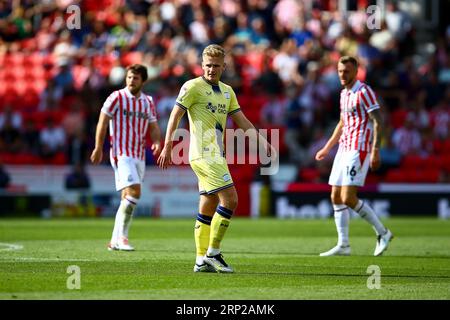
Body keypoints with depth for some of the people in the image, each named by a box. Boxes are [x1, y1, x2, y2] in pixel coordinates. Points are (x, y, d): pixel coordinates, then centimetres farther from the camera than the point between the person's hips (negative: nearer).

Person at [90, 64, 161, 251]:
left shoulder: (148, 102, 13)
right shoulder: (117, 97, -4)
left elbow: (153, 127, 15)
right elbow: (102, 122, -3)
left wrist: (156, 142, -6)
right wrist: (98, 148, -7)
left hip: (139, 155, 6)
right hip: (121, 153, -6)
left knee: (128, 198, 7)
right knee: (133, 192, -21)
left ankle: (116, 240, 14)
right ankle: (121, 236, -16)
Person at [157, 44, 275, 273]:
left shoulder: (227, 91, 17)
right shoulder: (193, 87, -5)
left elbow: (242, 121, 20)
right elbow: (175, 115, -8)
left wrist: (262, 141, 11)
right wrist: (167, 147, -15)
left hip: (216, 155, 8)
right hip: (204, 154, -8)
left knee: (208, 209, 9)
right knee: (230, 199, -15)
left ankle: (202, 260, 12)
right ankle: (212, 254, -10)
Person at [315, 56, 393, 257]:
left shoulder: (364, 92, -10)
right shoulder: (344, 93, 16)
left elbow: (378, 122, -15)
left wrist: (375, 151, -22)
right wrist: (327, 148, 29)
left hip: (359, 150, -9)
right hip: (344, 149, 9)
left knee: (348, 198, -15)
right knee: (336, 198, 5)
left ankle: (382, 233, -1)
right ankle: (343, 245, 9)